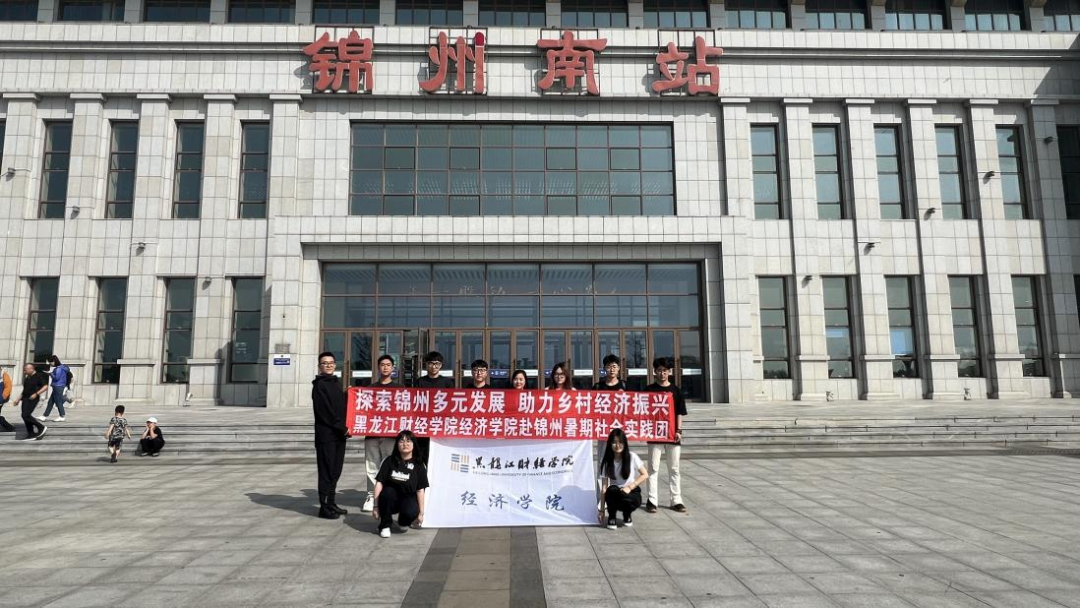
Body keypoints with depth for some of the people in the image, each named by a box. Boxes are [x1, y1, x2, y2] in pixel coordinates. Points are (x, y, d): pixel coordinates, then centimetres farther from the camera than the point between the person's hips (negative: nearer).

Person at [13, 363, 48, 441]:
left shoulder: (39, 376, -8)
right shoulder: (27, 378, 17)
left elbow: (45, 387, -15)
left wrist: (36, 394, -24)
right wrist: (19, 400, 22)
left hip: (33, 399, -9)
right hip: (25, 399, 9)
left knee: (26, 415, -18)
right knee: (26, 416, 4)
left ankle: (41, 427, -5)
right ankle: (31, 435, 10)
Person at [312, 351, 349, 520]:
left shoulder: (336, 382, 16)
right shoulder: (319, 385, -7)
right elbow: (325, 411, -14)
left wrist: (344, 427, 5)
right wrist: (342, 428, -12)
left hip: (339, 434, 7)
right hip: (326, 434, -7)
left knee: (335, 471, 11)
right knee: (326, 471, -3)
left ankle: (331, 504, 20)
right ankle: (324, 507, 4)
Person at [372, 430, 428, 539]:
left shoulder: (418, 465, 0)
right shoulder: (390, 461, 0)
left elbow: (420, 490, -2)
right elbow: (379, 483, -3)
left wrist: (421, 512, -4)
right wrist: (376, 506, -10)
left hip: (408, 498, 0)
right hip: (390, 500, 0)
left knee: (411, 512, -32)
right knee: (387, 492, -33)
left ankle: (403, 522, 8)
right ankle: (385, 525, -10)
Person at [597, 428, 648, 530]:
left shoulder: (632, 457, -12)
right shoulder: (606, 461, -11)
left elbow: (645, 475, -5)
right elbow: (604, 486, -12)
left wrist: (630, 487, -18)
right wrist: (601, 509, -15)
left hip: (631, 492, 0)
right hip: (614, 494, 0)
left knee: (625, 497, -35)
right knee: (611, 490, -34)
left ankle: (627, 515, 4)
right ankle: (611, 517, -5)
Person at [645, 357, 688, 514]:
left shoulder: (676, 391, 5)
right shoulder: (649, 389, 2)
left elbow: (679, 413, 4)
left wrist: (679, 430, -5)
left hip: (672, 434, 1)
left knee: (674, 469, 8)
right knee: (653, 468, 2)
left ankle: (676, 500, 14)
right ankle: (652, 500, 6)